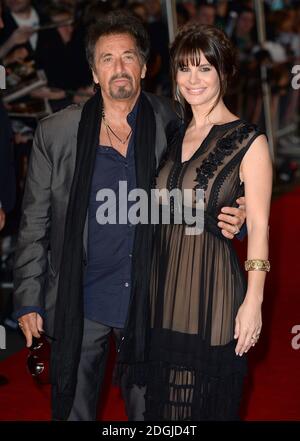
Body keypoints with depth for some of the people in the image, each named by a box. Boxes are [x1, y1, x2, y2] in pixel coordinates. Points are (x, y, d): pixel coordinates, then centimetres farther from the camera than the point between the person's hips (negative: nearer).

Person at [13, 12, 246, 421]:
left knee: (148, 410, 15)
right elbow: (34, 224, -1)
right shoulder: (56, 133, -5)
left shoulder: (171, 126, -4)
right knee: (73, 409, 14)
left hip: (148, 299, 1)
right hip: (79, 305, 0)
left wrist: (229, 221, -17)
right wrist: (28, 301, -3)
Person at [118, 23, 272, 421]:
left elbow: (259, 226, -10)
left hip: (213, 291, -6)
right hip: (164, 286, 6)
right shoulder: (174, 137, 11)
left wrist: (253, 301, -15)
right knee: (164, 402, 15)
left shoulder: (249, 141, -8)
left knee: (208, 403, 5)